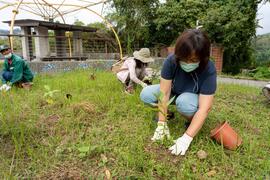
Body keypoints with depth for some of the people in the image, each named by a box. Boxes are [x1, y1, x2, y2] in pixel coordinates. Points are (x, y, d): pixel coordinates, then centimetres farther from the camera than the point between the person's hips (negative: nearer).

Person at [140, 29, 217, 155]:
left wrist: (187, 138, -41)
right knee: (146, 94, -22)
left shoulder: (209, 70, -32)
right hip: (174, 92, 3)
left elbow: (204, 108, -35)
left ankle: (193, 121, -5)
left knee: (184, 102, -39)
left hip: (194, 97, -2)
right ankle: (166, 113, 6)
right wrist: (162, 124, -31)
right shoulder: (171, 61, -27)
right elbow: (165, 93, -28)